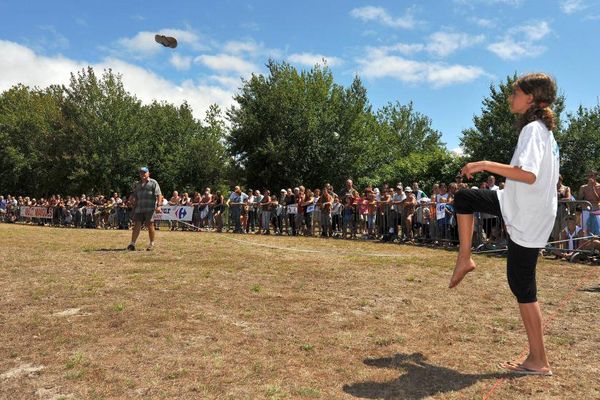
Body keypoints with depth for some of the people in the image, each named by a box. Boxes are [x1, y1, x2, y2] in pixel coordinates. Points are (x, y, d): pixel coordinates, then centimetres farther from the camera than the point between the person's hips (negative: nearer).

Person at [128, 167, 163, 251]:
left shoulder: (153, 183, 4)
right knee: (136, 225, -2)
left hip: (150, 209, -4)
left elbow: (159, 195, -5)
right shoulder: (136, 184, 21)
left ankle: (151, 244, 10)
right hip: (139, 208, 4)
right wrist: (131, 199, 3)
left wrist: (158, 205, -15)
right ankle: (132, 243, -3)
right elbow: (132, 196, 24)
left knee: (150, 226, -1)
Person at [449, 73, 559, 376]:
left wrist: (486, 165, -26)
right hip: (518, 206, 10)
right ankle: (465, 259, 17)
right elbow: (552, 177, 19)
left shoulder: (532, 128, -19)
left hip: (528, 219, -10)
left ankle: (539, 362, 9)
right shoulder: (545, 129, 11)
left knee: (522, 286, -2)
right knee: (464, 198, 13)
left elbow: (529, 175, -34)